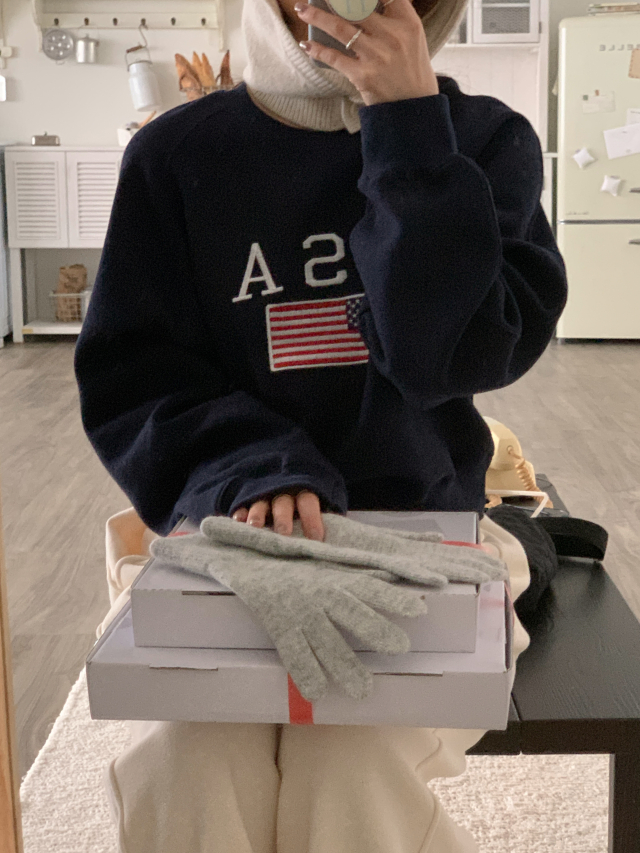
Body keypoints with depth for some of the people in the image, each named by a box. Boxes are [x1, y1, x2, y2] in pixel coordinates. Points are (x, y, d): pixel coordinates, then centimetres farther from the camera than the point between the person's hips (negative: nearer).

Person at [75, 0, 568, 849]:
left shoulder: (485, 140, 2)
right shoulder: (176, 155, 2)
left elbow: (458, 354, -12)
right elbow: (126, 372, 0)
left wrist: (410, 121, -15)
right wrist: (247, 469, -19)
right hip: (234, 529, 1)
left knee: (350, 782, -26)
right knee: (181, 780, -26)